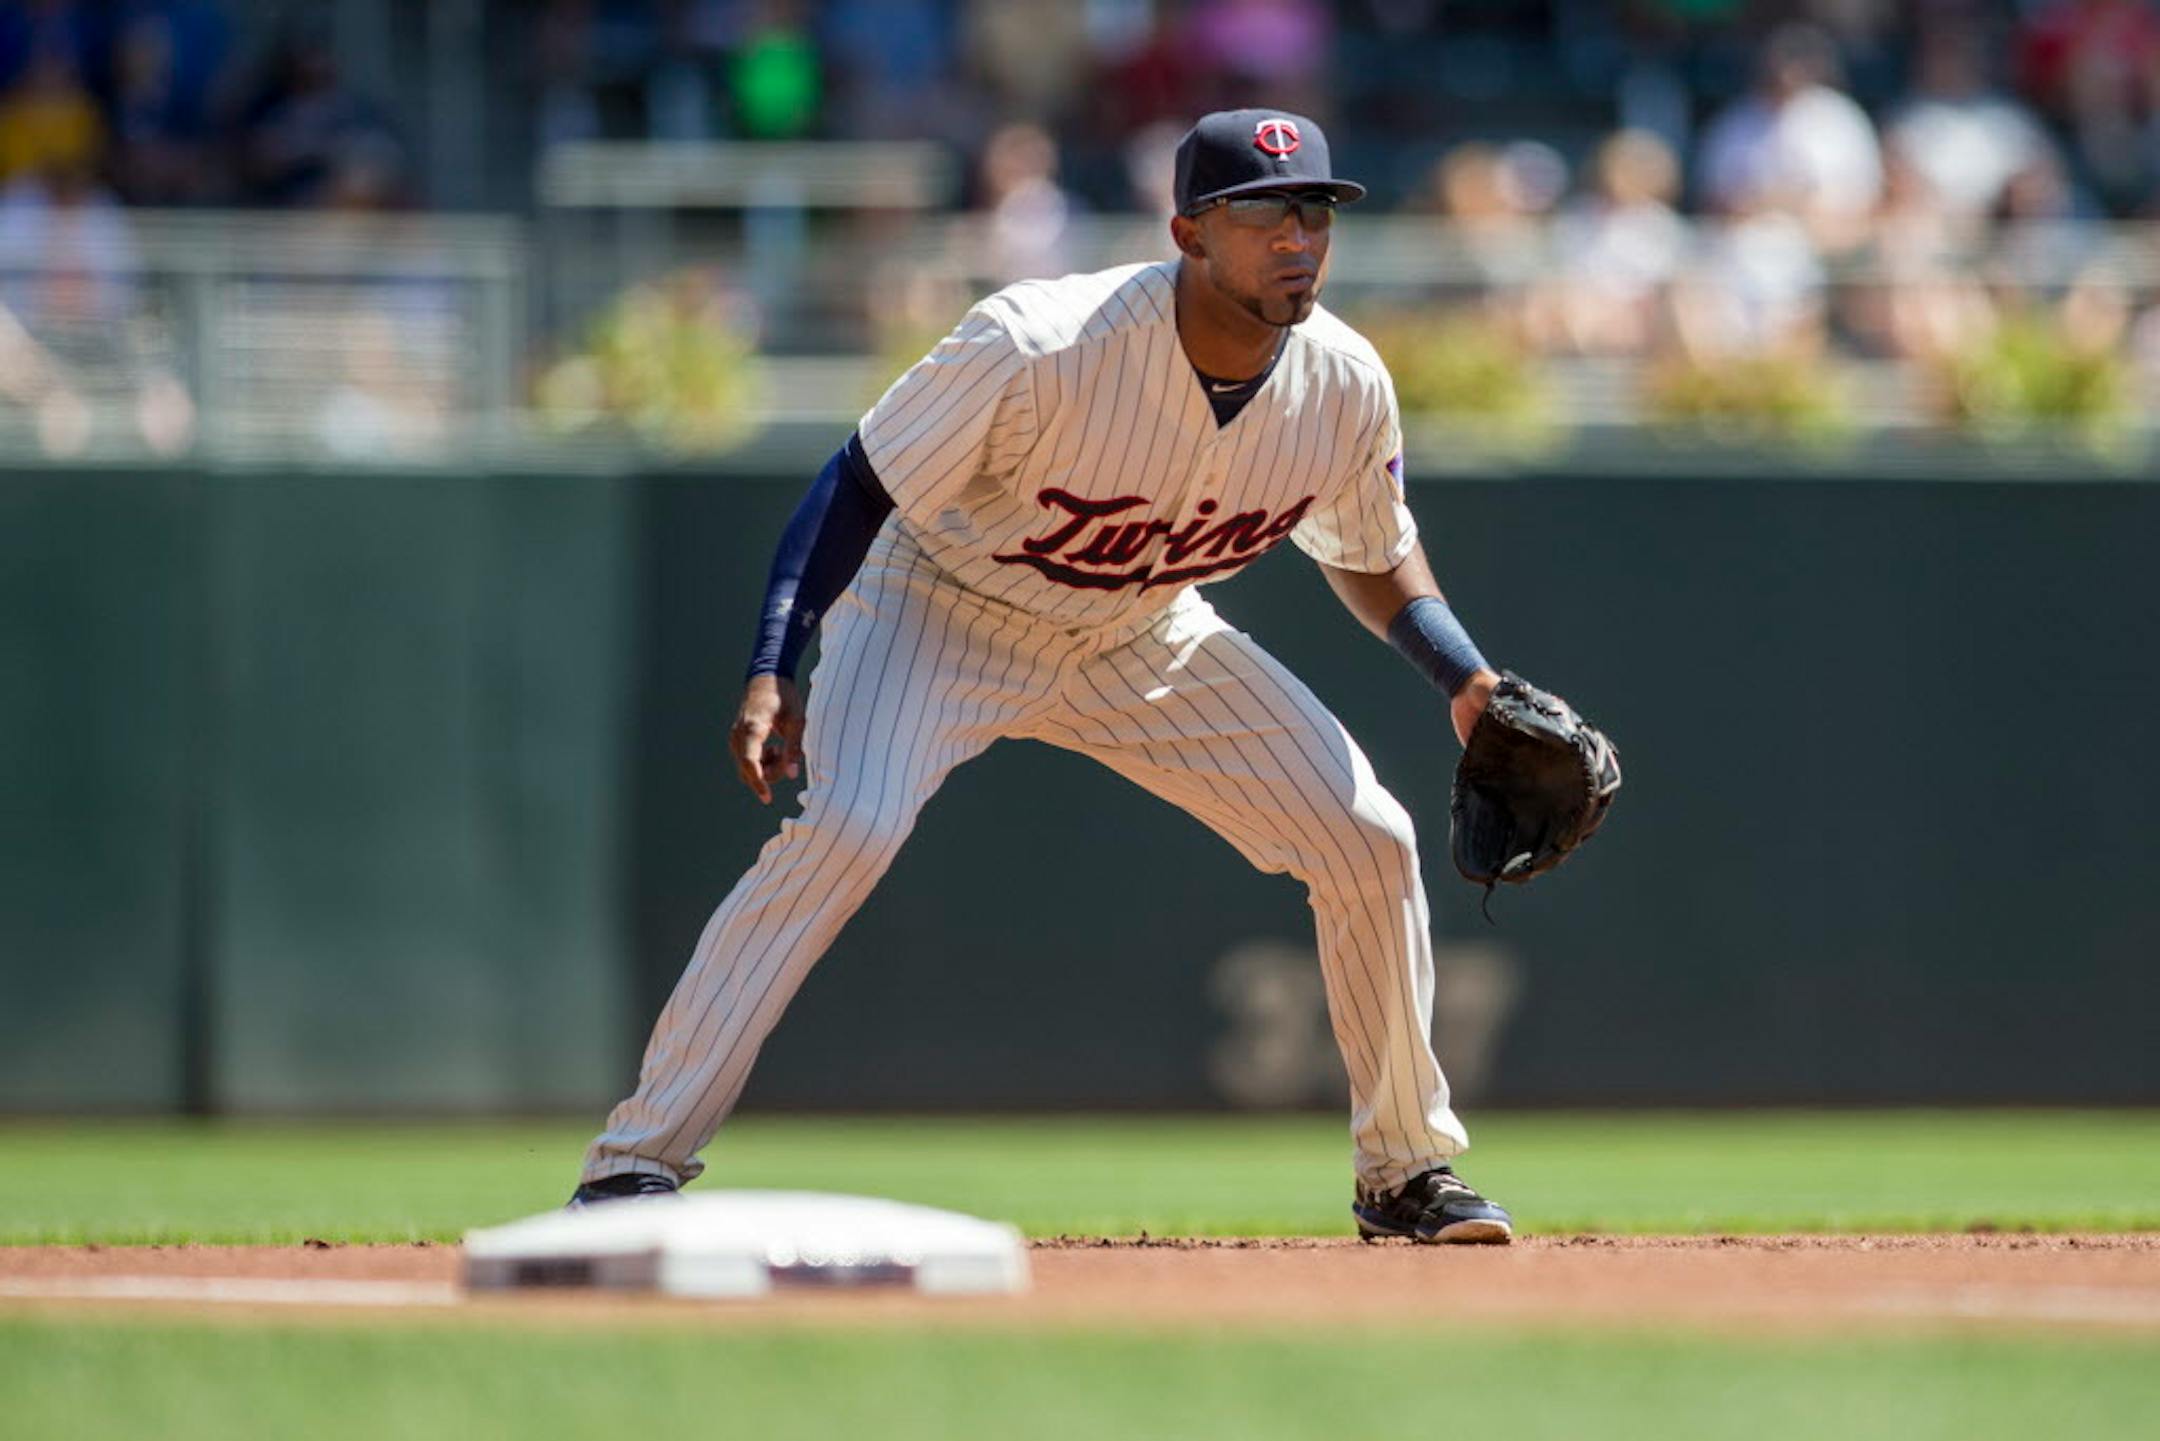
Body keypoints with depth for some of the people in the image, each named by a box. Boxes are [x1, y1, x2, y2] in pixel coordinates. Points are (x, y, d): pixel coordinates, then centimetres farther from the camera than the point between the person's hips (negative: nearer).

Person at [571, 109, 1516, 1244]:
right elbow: (860, 487, -25)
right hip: (940, 603, -5)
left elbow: (1375, 560, 4)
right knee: (844, 829, -30)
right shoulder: (1039, 348, -34)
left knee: (1371, 843, -3)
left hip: (1144, 641, 5)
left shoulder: (1346, 388, -17)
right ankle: (636, 1166, -25)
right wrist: (772, 675, -35)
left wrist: (1466, 678, -13)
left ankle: (1407, 1170, 18)